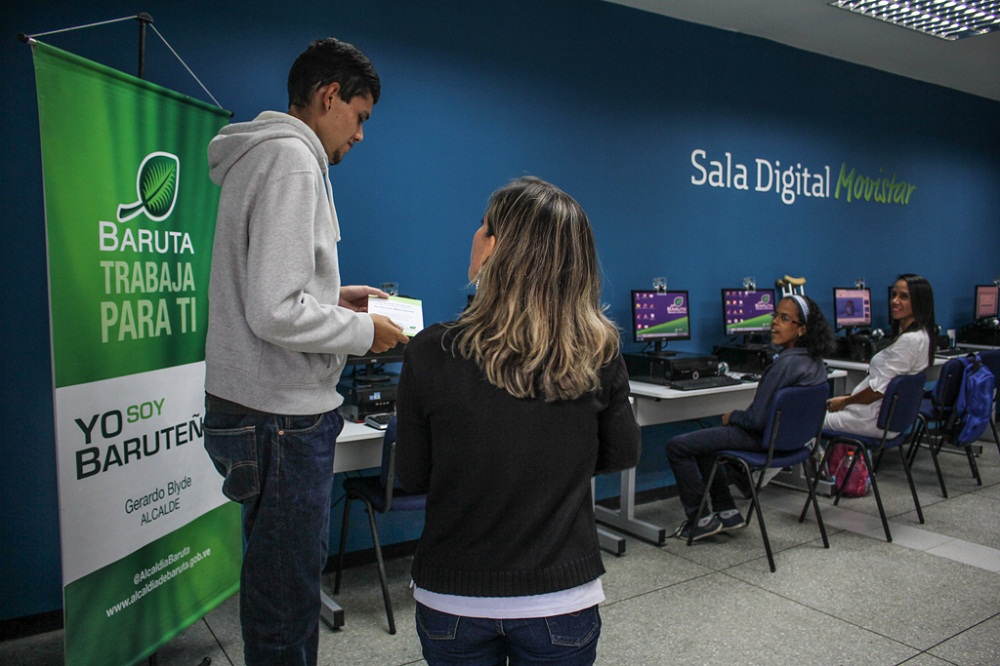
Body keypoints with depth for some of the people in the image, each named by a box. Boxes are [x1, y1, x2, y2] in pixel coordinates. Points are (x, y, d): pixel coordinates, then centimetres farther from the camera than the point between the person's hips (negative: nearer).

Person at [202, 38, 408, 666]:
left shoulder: (264, 155, 16)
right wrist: (365, 331, -12)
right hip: (281, 414, -11)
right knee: (286, 597, 3)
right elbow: (276, 314, -25)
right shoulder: (292, 161, -17)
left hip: (279, 408, 11)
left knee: (294, 573, 22)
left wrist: (335, 295, 14)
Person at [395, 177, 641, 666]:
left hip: (451, 600, 0)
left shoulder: (429, 354, -18)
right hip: (562, 599, 1)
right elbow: (621, 455, 2)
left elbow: (412, 475, -5)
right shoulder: (599, 355, -14)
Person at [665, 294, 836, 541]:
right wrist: (738, 416, 11)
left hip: (764, 438, -10)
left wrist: (732, 416, -6)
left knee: (677, 447, -4)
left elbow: (756, 419, -26)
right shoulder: (814, 361, 1)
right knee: (704, 441, 27)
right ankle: (727, 511, 25)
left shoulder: (786, 363, -28)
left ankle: (701, 519, 7)